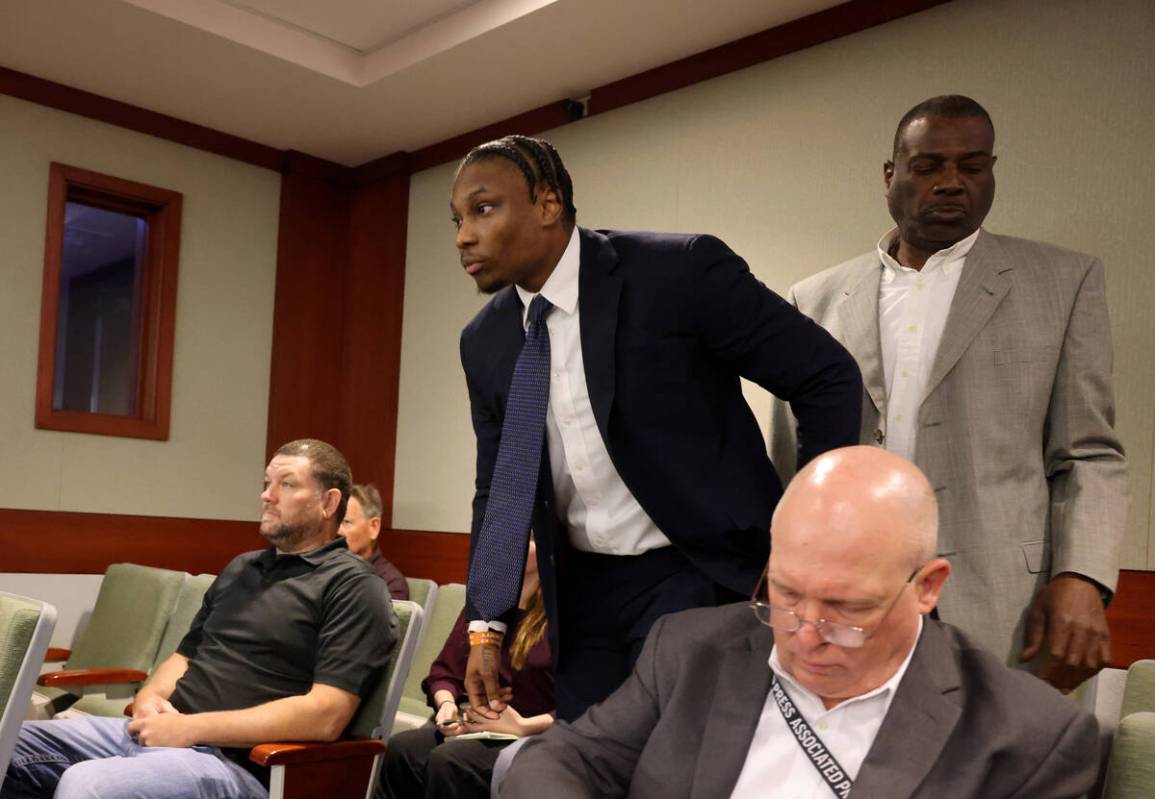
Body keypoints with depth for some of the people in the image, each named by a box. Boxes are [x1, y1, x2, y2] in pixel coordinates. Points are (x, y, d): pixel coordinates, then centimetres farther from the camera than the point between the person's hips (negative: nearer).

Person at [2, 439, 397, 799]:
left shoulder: (352, 586, -8)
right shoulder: (240, 568, 21)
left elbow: (325, 715, -18)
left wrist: (192, 727, -18)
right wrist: (150, 697, 1)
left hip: (236, 760, -9)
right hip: (160, 733, 9)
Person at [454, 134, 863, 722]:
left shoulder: (680, 272, -15)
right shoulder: (484, 342, 2)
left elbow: (830, 379, -11)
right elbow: (499, 489, 10)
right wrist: (486, 626, 0)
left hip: (699, 573, -5)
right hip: (583, 591, 5)